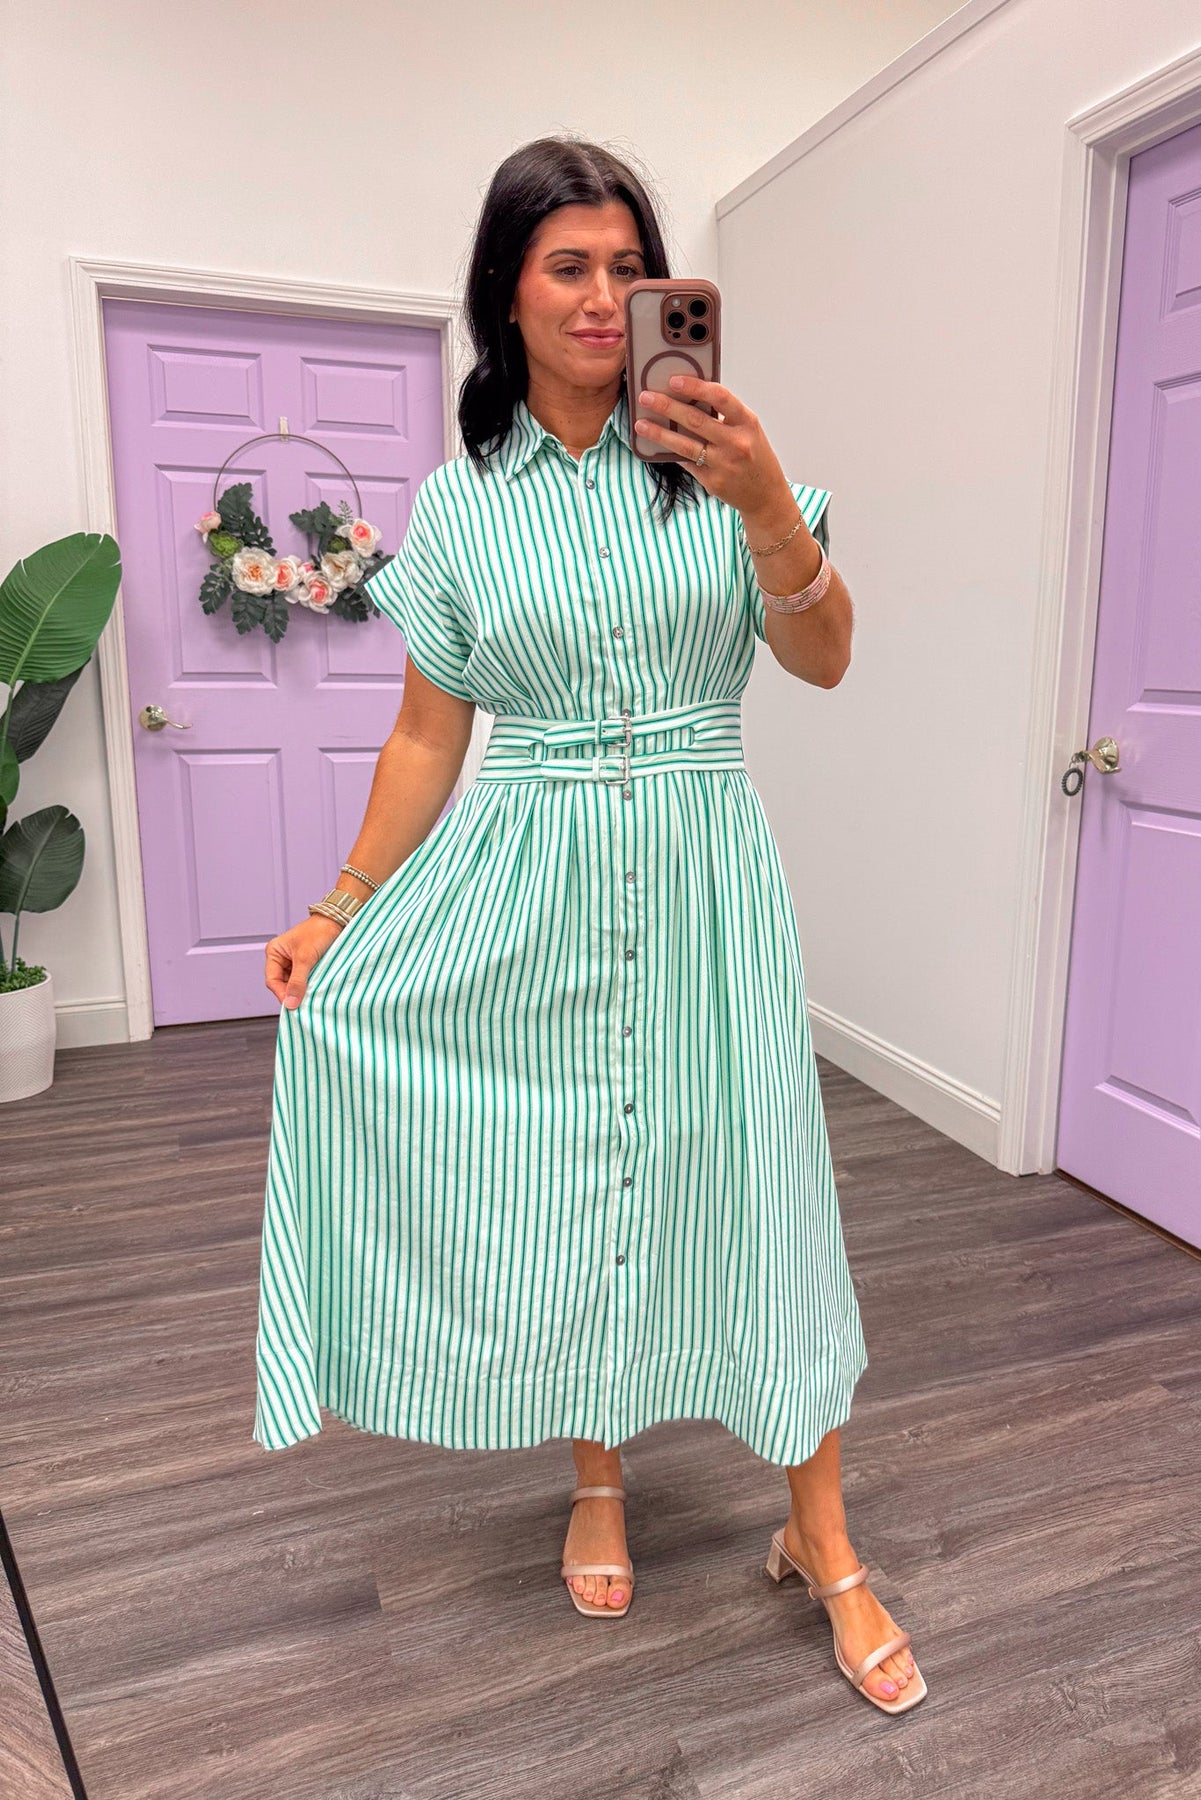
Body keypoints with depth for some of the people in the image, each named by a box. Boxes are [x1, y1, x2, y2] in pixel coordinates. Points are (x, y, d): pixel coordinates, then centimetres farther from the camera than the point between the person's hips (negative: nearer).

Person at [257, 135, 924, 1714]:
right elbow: (427, 735, 7)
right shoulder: (458, 502, 4)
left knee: (747, 1173, 2)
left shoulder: (714, 456, 2)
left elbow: (824, 661, -6)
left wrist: (764, 500, -22)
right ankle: (598, 1482, 36)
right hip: (533, 887, 1)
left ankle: (822, 1540, 23)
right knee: (559, 1177, 9)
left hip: (703, 874, 0)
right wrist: (340, 911, 5)